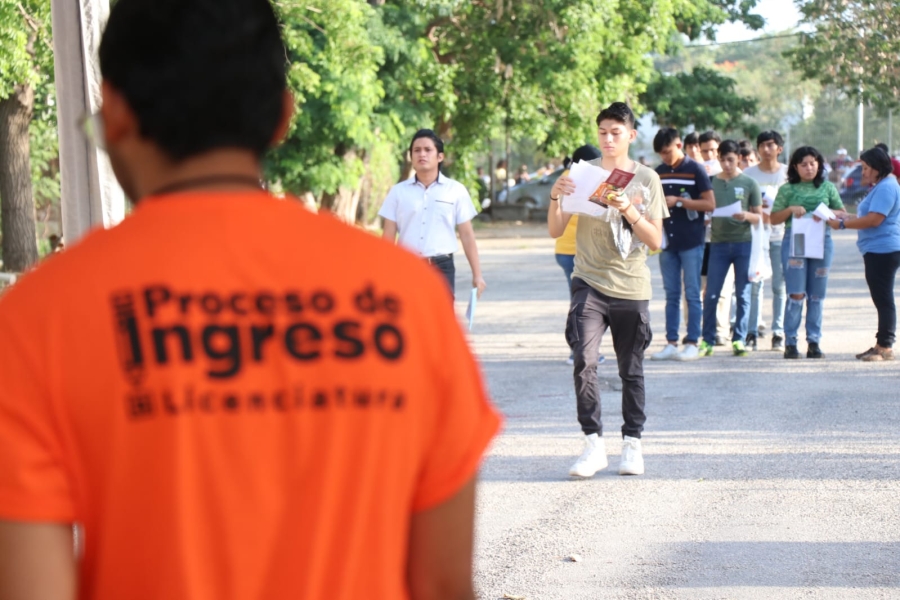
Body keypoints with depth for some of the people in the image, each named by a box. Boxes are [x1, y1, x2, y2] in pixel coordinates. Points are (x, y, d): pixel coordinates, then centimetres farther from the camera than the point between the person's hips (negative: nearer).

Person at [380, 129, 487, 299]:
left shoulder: (456, 191, 4)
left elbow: (467, 236, 4)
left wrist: (477, 274, 0)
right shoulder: (398, 192, 6)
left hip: (442, 267, -1)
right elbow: (388, 238, 6)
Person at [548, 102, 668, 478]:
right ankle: (593, 443, -13)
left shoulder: (646, 179, 4)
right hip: (590, 284, -1)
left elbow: (655, 241, -1)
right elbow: (555, 231, 2)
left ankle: (632, 443, 21)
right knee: (584, 360, -18)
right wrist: (555, 197, -16)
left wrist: (628, 211, -17)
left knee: (631, 369, 8)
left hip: (632, 288, 1)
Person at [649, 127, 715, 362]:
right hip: (668, 241, 5)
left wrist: (678, 201, -15)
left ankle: (692, 343, 1)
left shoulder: (695, 169, -4)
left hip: (691, 241, -5)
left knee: (692, 294, -1)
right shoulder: (659, 173, 11)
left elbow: (710, 203, -8)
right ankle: (671, 343, 10)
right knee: (671, 295, 7)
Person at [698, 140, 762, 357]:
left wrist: (746, 215, -16)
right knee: (711, 294, -2)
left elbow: (758, 217, 5)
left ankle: (739, 339, 8)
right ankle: (707, 340, 5)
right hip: (719, 243, 1)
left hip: (743, 243, -1)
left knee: (742, 294, 2)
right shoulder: (712, 182, 8)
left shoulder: (749, 184, 4)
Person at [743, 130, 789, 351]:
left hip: (780, 235, 0)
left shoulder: (788, 173, 6)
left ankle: (778, 333, 8)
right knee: (754, 285, -1)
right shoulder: (749, 174, 6)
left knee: (780, 285, 2)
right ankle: (752, 332, 4)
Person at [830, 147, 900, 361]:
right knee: (881, 299, 13)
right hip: (877, 250, 11)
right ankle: (882, 344, 18)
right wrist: (848, 217, 12)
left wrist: (842, 224, -15)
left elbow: (874, 220, -22)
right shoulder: (880, 187, 19)